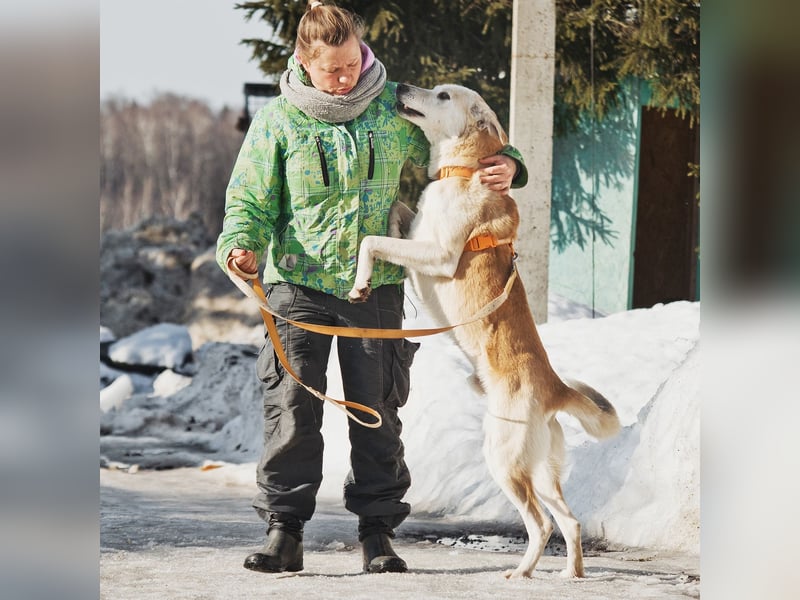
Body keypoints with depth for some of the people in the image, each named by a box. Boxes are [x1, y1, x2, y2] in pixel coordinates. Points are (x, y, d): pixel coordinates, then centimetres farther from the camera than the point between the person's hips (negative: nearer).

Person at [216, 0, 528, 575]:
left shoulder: (396, 111, 2)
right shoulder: (277, 122, 0)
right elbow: (250, 200, 3)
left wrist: (505, 164, -6)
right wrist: (241, 245, -18)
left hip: (376, 284, 1)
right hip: (299, 281, -1)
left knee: (377, 409, 4)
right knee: (293, 404, -7)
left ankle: (378, 532, 12)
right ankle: (284, 532, -2)